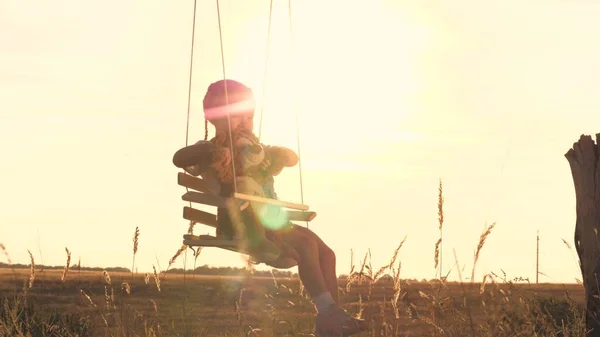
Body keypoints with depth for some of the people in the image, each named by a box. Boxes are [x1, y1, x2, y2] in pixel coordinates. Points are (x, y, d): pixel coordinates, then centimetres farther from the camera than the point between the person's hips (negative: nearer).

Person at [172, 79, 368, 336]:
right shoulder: (211, 152, 0)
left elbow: (291, 159, 23)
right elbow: (179, 158, -19)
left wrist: (278, 155, -1)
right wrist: (212, 150, -33)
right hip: (242, 224, -9)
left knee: (326, 253, -2)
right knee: (307, 244, -26)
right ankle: (327, 310, -28)